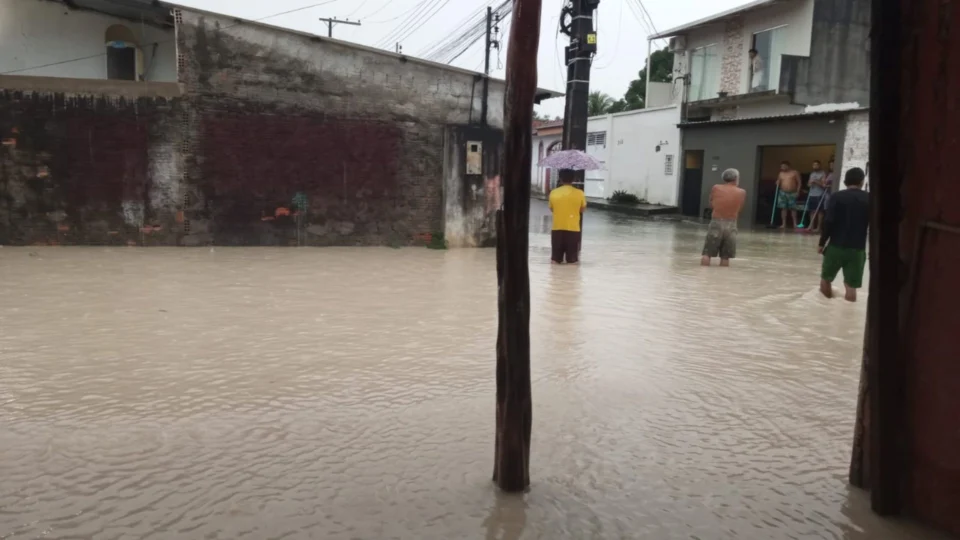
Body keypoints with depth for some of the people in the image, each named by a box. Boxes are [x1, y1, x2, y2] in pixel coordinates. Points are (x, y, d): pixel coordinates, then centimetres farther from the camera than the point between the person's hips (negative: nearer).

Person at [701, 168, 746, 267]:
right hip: (731, 226, 1)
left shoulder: (716, 188, 0)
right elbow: (739, 209, 10)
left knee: (707, 254, 4)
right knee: (725, 258, 8)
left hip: (716, 224, -1)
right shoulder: (742, 192, 1)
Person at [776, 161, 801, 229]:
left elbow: (799, 182, -1)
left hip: (792, 193, -3)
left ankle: (795, 223, 3)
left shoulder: (795, 172, 0)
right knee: (783, 208, 1)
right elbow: (778, 182, 16)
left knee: (793, 208, -2)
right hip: (783, 193, 3)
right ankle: (783, 224, 4)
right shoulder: (781, 173, 10)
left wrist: (797, 191, -9)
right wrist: (777, 183, -8)